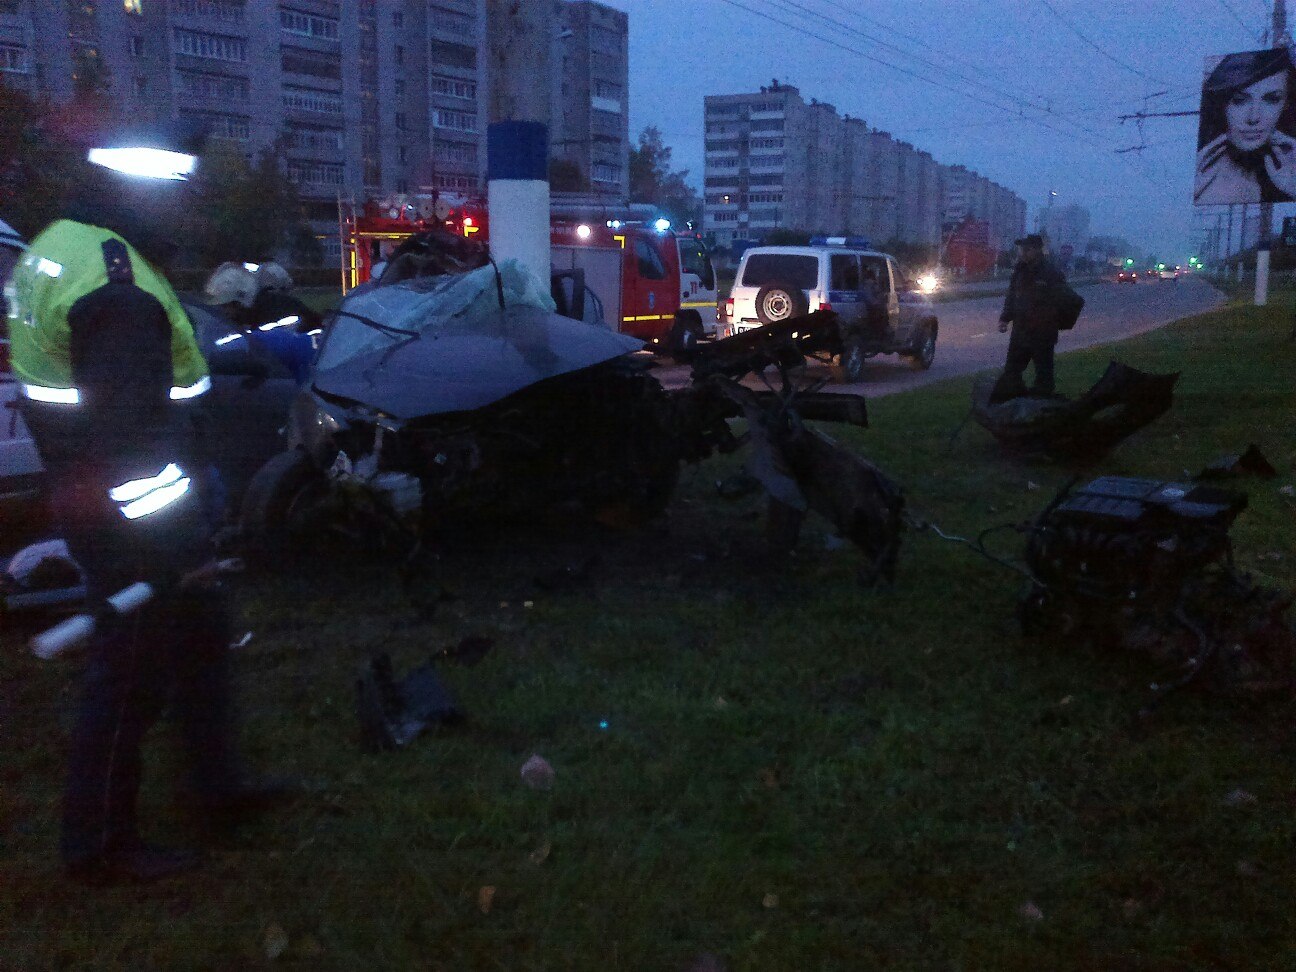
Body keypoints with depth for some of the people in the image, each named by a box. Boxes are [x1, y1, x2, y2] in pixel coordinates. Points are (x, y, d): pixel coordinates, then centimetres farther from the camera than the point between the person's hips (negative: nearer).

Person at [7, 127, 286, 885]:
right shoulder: (118, 289, -24)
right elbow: (135, 432, -27)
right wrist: (180, 545, -23)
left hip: (89, 496, 10)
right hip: (133, 524, -10)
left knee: (201, 634, 21)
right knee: (132, 675, 4)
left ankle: (220, 786, 36)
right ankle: (100, 845, 21)